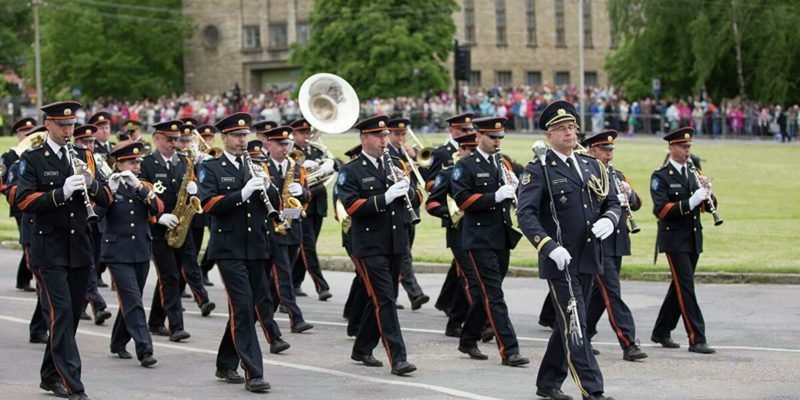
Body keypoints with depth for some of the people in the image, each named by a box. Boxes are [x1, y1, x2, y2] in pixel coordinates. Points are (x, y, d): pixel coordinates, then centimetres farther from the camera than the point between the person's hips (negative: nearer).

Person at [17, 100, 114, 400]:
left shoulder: (84, 157, 12)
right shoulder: (32, 160, -2)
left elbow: (106, 200, 9)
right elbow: (24, 201, -14)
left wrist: (91, 184, -12)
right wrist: (62, 192, -25)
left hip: (80, 248, 5)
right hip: (50, 249, -5)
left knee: (72, 315, 10)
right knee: (62, 314, -11)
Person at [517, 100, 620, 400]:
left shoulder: (592, 166, 13)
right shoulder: (538, 171, -7)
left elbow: (612, 202, 18)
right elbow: (525, 214, -17)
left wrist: (608, 219, -7)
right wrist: (550, 247, -29)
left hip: (589, 259, 7)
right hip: (559, 261, -7)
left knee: (568, 324, 15)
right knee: (574, 325, -9)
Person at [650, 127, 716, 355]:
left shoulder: (694, 172, 13)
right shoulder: (661, 177, -7)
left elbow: (708, 206, 11)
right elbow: (661, 210, -18)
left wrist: (707, 197, -12)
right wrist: (690, 203, -28)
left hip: (693, 239, 7)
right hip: (674, 239, -7)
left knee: (680, 286, 12)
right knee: (686, 287, -10)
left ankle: (661, 332, 24)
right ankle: (697, 339, -12)